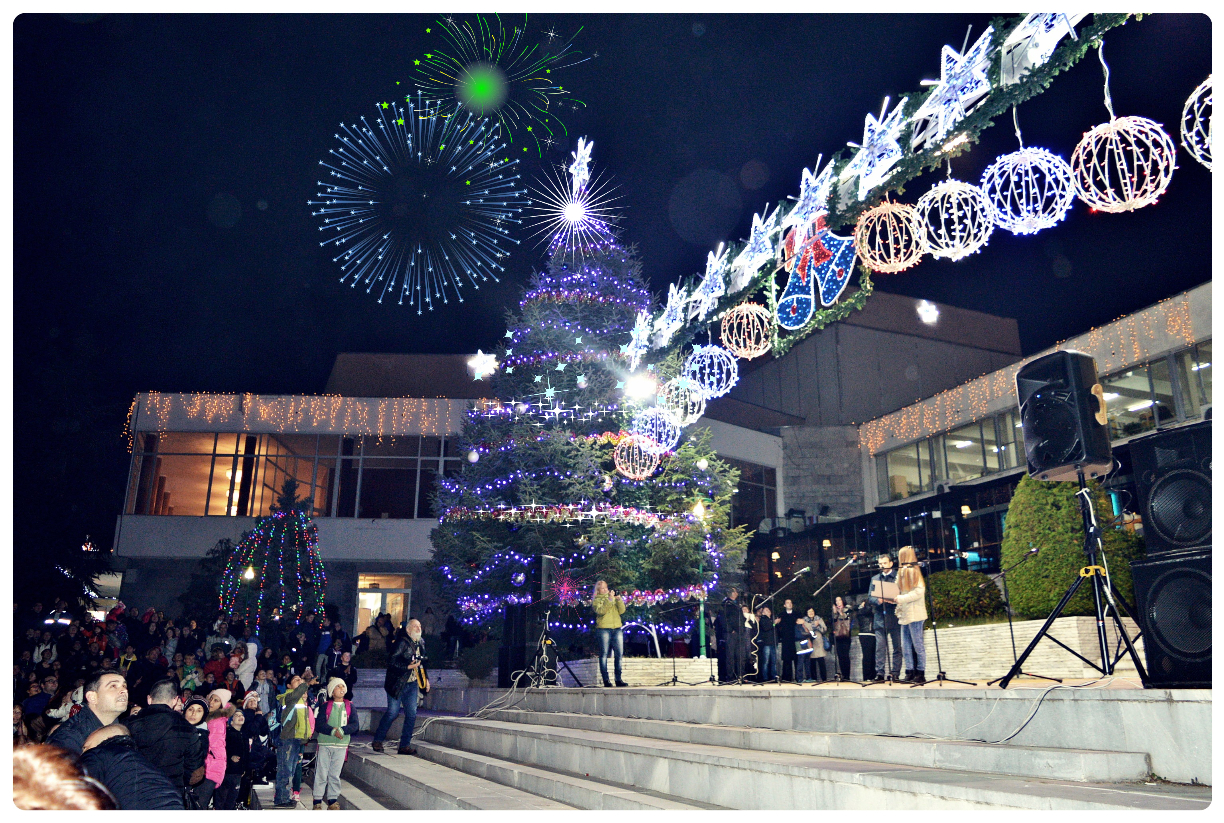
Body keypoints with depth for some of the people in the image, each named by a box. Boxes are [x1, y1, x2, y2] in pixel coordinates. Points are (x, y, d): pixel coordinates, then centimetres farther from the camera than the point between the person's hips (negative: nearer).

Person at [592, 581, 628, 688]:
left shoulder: (614, 598, 21)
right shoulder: (596, 600, 8)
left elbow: (622, 611, 9)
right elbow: (600, 611, -11)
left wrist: (619, 599, -6)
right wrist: (610, 599, -14)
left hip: (617, 628, 4)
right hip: (603, 628, -4)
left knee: (619, 654, -1)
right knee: (604, 654, -5)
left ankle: (618, 679, 4)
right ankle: (606, 680, -3)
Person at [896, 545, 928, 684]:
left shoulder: (912, 571, -10)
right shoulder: (903, 572, 18)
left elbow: (918, 592, -18)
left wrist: (900, 599, -18)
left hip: (914, 614, -9)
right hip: (905, 614, 9)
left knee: (918, 645, -3)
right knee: (906, 646, 7)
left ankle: (921, 674, 1)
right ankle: (910, 673, 10)